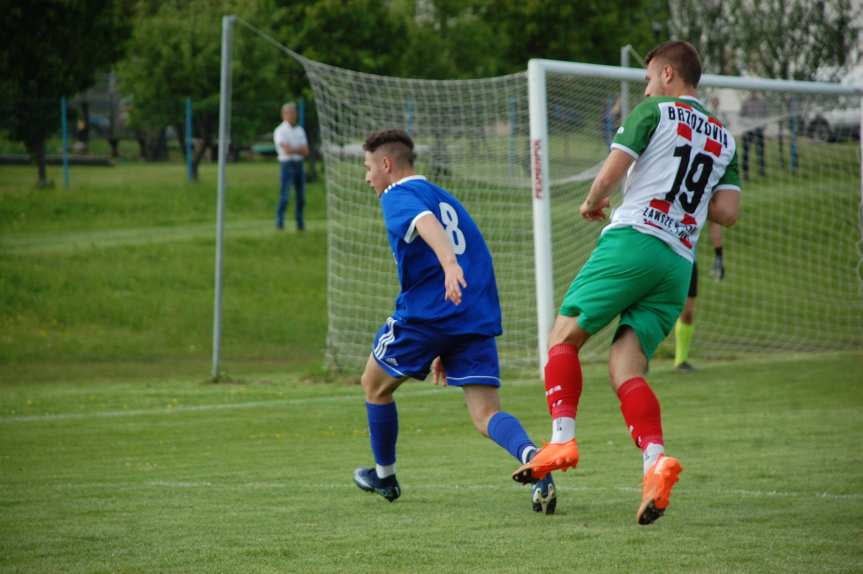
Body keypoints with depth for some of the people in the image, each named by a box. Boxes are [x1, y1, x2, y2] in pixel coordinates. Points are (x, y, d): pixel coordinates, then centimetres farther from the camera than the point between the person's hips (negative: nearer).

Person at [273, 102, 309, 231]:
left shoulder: (300, 130, 15)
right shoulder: (280, 131, -4)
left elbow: (306, 151, 5)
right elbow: (287, 150, -17)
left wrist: (293, 149, -11)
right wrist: (299, 149, -3)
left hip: (299, 164, 6)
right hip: (287, 164, -6)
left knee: (301, 196, 7)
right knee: (284, 195, -12)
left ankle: (300, 223, 16)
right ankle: (279, 223, -10)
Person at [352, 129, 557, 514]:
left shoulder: (399, 196, 1)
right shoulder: (447, 199, 27)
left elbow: (425, 223, -23)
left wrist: (449, 263, -44)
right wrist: (445, 351, 32)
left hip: (424, 315, -6)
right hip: (479, 319, 7)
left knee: (374, 385, 20)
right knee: (486, 415, -3)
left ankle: (384, 477, 33)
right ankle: (533, 457, -34)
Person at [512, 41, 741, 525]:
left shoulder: (654, 112, 4)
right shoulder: (724, 139, 20)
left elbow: (610, 175, -4)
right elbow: (728, 211, 11)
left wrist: (592, 204, 16)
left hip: (634, 239, -6)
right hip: (680, 263, 6)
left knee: (565, 335, 3)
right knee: (625, 367, 1)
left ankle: (563, 438, -14)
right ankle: (656, 460, -21)